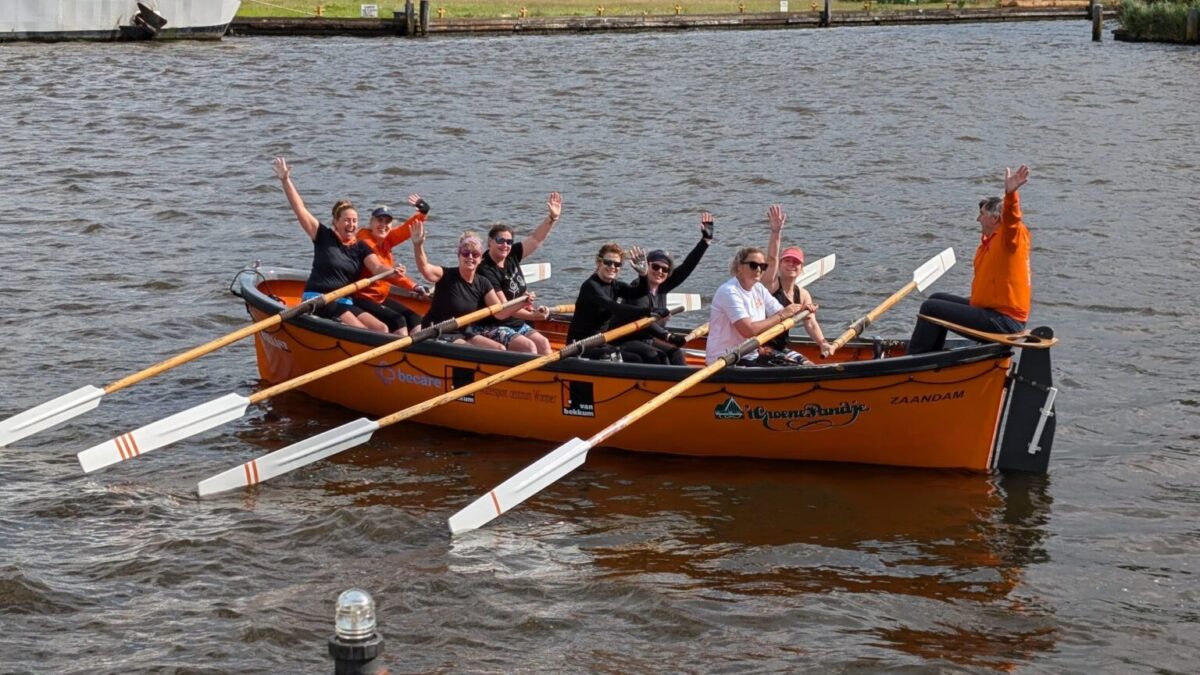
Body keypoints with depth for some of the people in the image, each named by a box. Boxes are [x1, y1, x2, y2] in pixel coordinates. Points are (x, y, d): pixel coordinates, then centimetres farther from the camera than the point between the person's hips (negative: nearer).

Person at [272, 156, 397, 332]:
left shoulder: (360, 248, 11)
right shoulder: (324, 237, 2)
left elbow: (377, 268, -5)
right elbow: (300, 210, -6)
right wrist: (285, 181, -14)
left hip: (344, 303, 5)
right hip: (317, 299, -5)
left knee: (382, 329, -15)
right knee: (362, 332, -25)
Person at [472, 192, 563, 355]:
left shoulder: (512, 257, 5)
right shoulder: (486, 271, -19)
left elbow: (536, 239, 10)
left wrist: (552, 218, -1)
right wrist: (532, 315, -31)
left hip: (517, 324, 8)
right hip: (492, 328, -8)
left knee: (542, 342, -10)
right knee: (528, 346, -23)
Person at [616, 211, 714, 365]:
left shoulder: (661, 288, 5)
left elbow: (687, 267, 3)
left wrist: (706, 239, -2)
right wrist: (668, 336, -41)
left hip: (648, 340, 8)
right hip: (627, 341, -8)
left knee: (675, 352, -9)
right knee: (658, 356, -27)